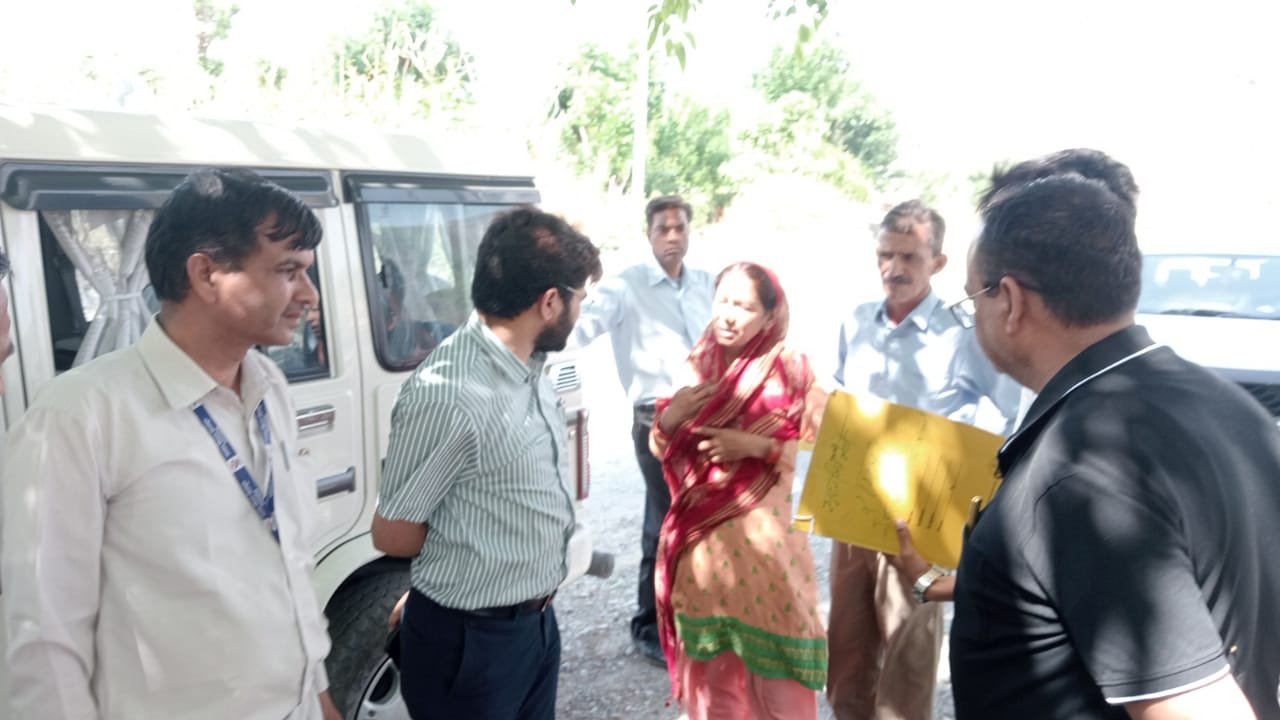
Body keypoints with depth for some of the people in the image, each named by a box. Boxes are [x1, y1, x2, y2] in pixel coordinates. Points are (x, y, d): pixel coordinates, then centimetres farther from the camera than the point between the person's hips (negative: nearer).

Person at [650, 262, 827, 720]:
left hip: (762, 530, -4)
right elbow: (663, 449, 11)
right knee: (710, 660, 14)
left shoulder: (790, 368, -8)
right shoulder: (698, 364, 6)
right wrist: (670, 415, -10)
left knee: (771, 657, 3)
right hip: (701, 533, 4)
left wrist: (755, 446, -19)